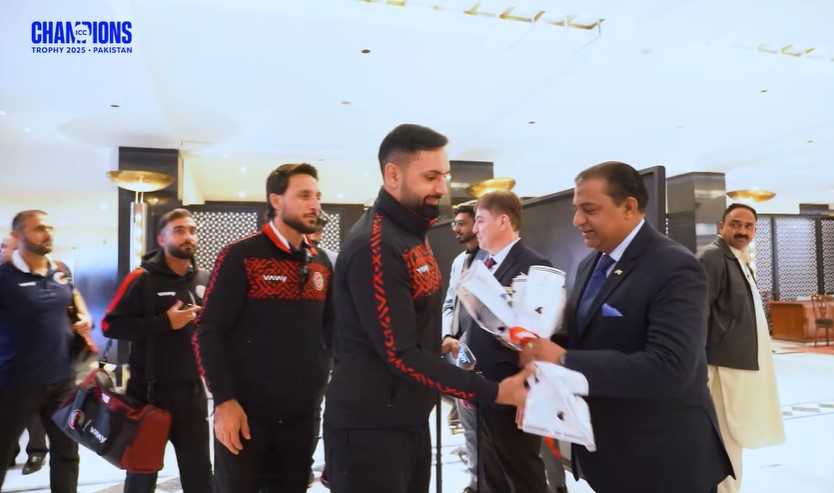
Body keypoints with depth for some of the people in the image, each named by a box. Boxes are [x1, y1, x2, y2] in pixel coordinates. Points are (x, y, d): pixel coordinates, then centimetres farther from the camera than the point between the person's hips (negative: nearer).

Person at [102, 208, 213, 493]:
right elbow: (110, 325, -14)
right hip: (149, 391, -3)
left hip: (193, 390, 4)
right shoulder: (143, 278, -8)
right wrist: (164, 322, -20)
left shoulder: (205, 280, 5)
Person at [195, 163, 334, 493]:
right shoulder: (240, 256, -8)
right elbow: (209, 332, -11)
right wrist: (224, 400, -16)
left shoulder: (321, 263, 7)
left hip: (301, 412, 5)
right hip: (245, 411, -5)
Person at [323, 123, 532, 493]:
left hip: (412, 419, 9)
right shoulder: (373, 247, -21)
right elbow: (400, 354, -24)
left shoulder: (413, 234, 10)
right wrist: (493, 392, -23)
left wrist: (439, 346, 2)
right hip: (371, 428, -9)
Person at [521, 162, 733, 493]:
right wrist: (542, 344, -10)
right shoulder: (590, 265, 7)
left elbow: (668, 368, -30)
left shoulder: (675, 268, -20)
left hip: (662, 459, -7)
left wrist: (563, 361, -30)